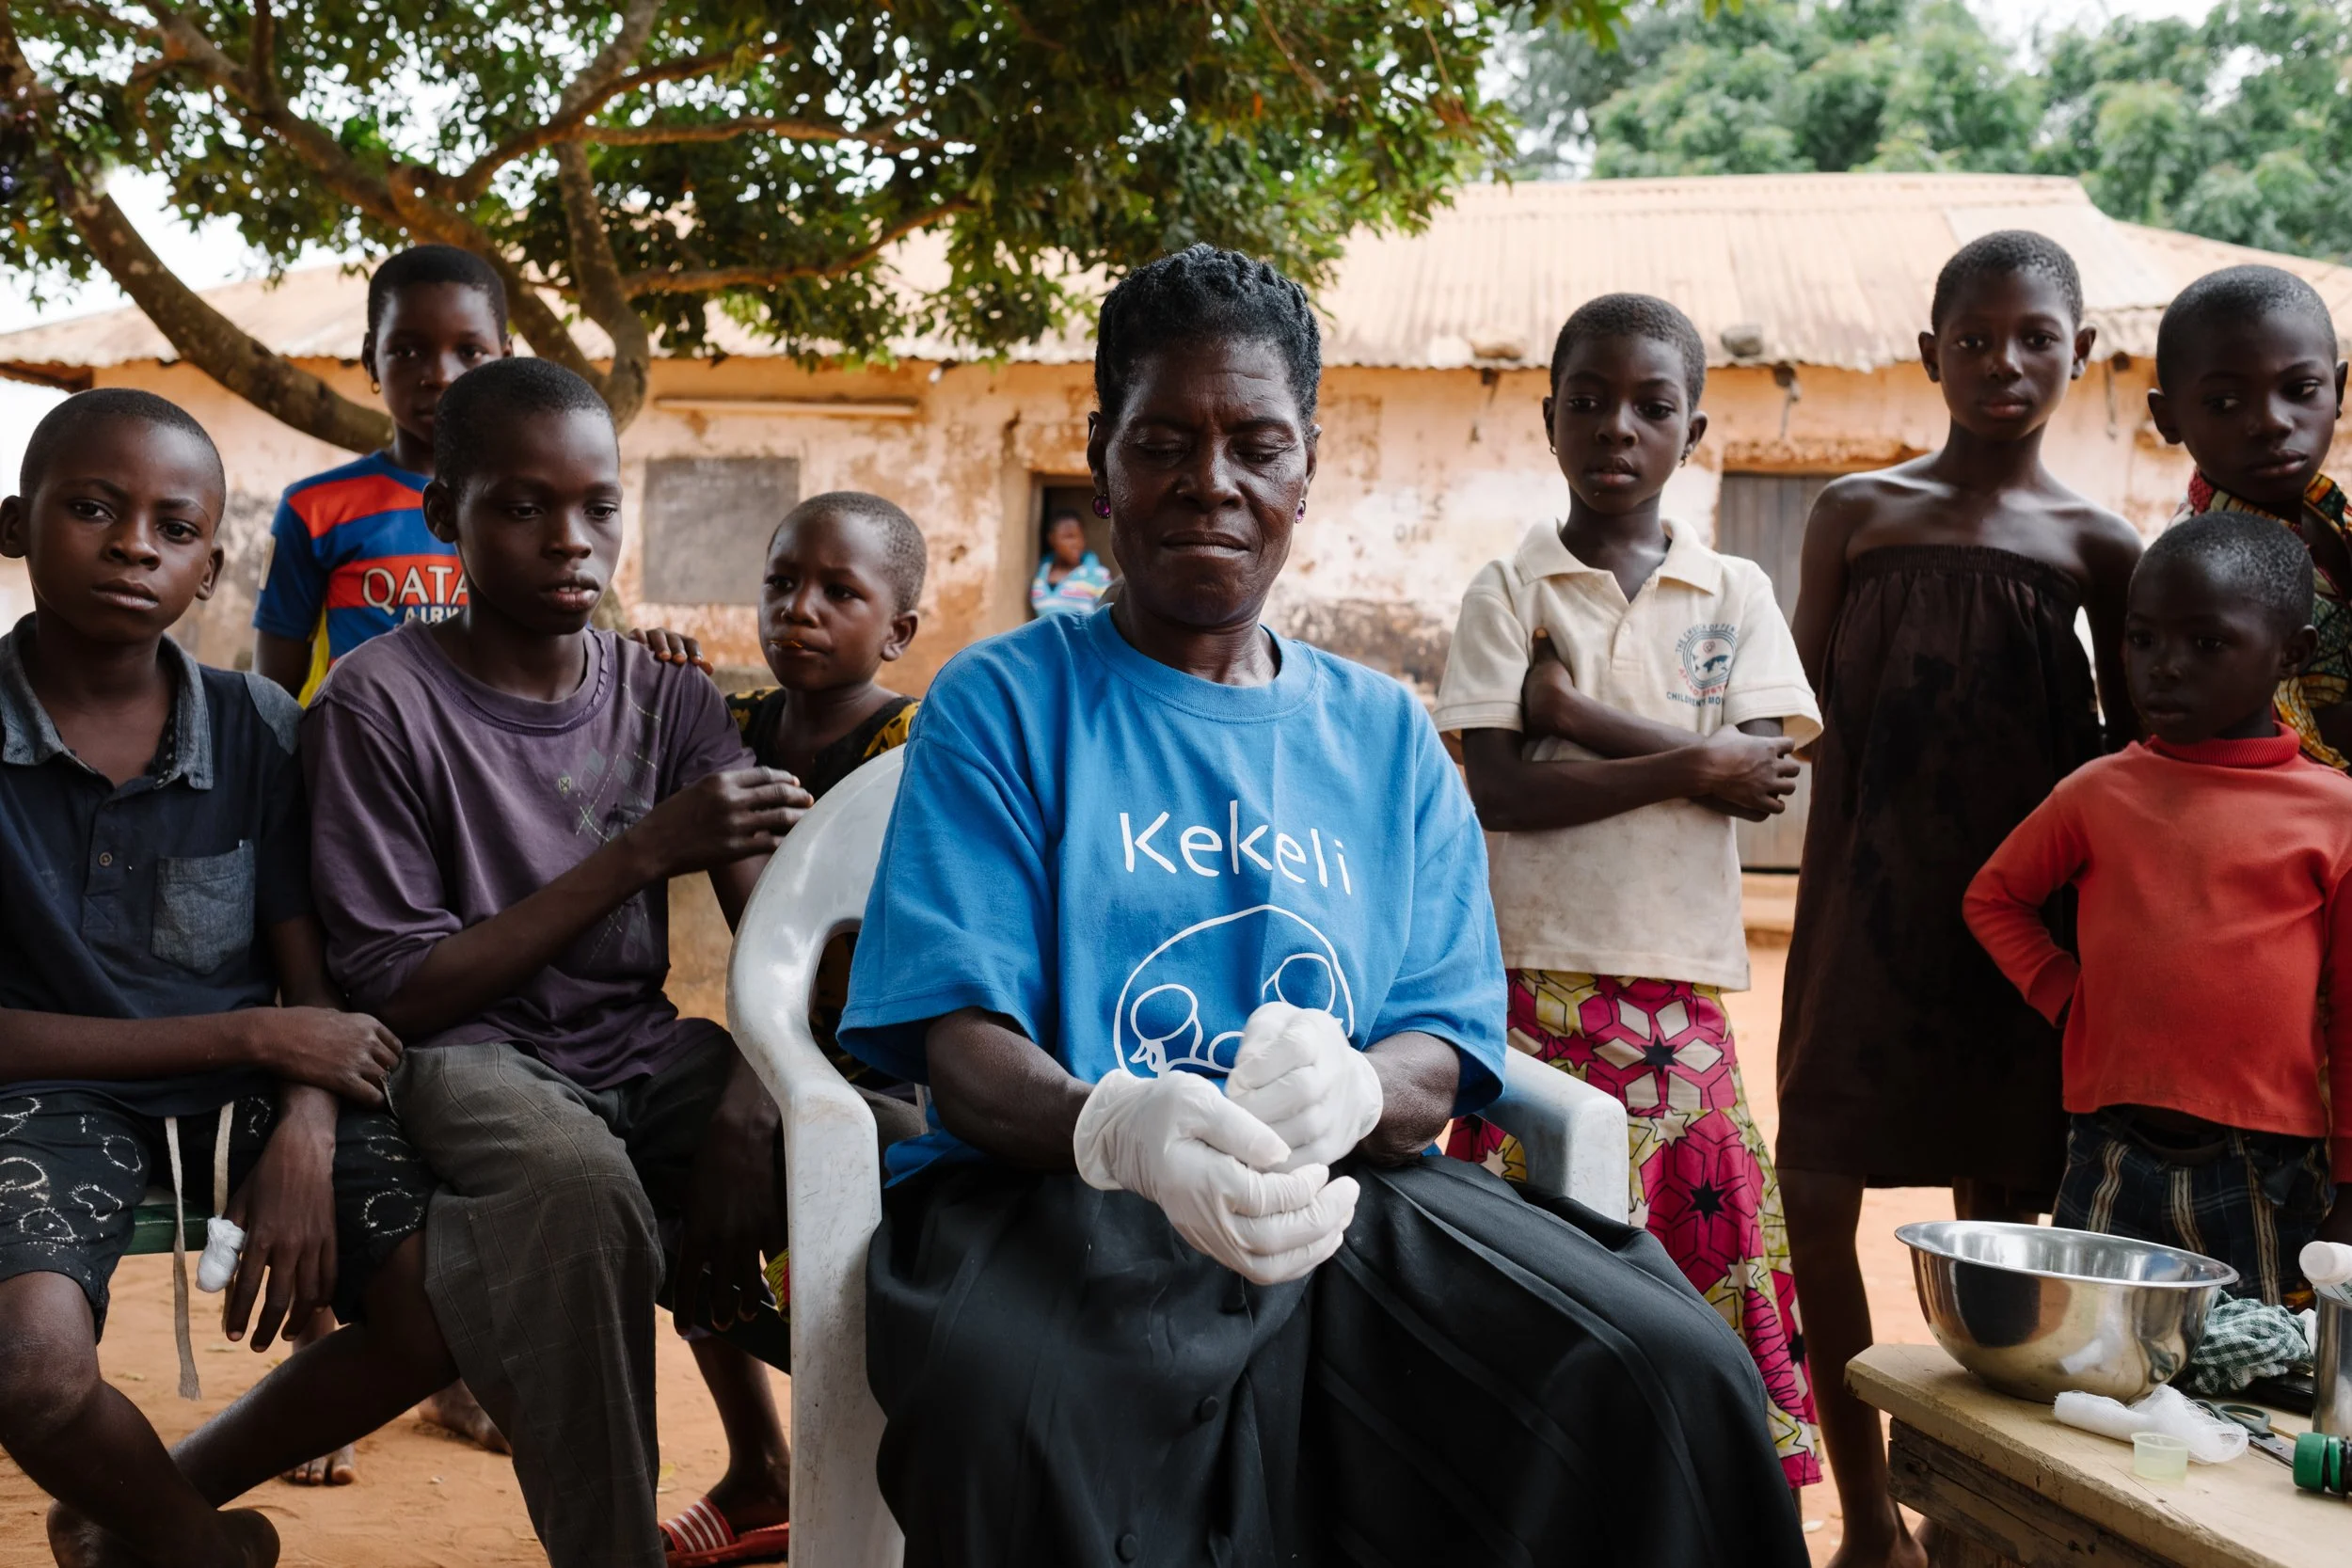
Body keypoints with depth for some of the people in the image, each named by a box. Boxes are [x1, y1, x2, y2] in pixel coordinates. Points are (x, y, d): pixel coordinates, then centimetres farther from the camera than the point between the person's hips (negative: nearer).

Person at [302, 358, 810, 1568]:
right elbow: (395, 991, -12)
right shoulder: (382, 699, -8)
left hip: (643, 1052, 4)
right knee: (575, 1175, -38)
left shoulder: (667, 699, 5)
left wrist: (742, 1118, -24)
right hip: (469, 1055, -4)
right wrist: (642, 854, -18)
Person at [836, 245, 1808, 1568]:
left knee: (1673, 1373, -24)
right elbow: (965, 1044, -5)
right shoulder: (1003, 704, 7)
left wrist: (1345, 1095, -20)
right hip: (1059, 1191, -3)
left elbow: (1442, 1057, 7)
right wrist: (1120, 1129, -30)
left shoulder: (1387, 736, 17)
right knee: (1027, 1421, -38)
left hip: (1354, 1200, 3)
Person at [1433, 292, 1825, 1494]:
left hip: (1679, 986, 2)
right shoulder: (1509, 592, 4)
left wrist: (1579, 710, -7)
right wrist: (1690, 765, -10)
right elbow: (1499, 790, -7)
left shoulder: (1735, 594, 10)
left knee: (1696, 1247, 2)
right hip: (1537, 976, -1)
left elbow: (1766, 773, -4)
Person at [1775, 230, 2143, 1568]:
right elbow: (1813, 720, 7)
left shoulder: (2100, 544, 5)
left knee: (2001, 1206, 6)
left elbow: (2128, 744, 12)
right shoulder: (1859, 514, 4)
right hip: (1873, 898, 0)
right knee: (1815, 1191, -3)